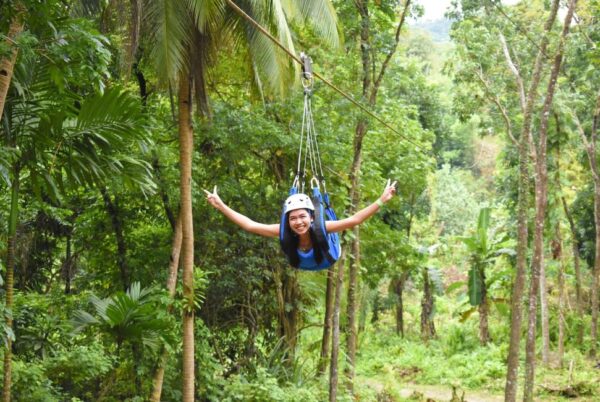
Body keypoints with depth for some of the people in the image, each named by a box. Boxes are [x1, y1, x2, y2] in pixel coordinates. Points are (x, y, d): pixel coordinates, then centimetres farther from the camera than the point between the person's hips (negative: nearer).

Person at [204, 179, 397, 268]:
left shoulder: (321, 228, -44)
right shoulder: (284, 232, -41)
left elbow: (353, 220, -47)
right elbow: (250, 225, -41)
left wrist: (381, 200, -55)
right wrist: (221, 206, -47)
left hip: (325, 260, -1)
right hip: (300, 264, 1)